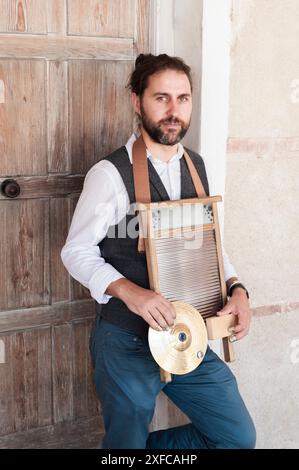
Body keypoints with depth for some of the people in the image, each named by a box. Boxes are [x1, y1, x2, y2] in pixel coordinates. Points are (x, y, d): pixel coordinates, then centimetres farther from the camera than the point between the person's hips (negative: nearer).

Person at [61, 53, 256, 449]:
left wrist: (236, 288, -4)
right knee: (126, 441, 12)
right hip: (127, 340, -6)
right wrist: (129, 291, -28)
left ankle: (146, 443, 31)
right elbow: (77, 251, -12)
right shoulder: (110, 173, -14)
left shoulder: (196, 165, 5)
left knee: (239, 438, 14)